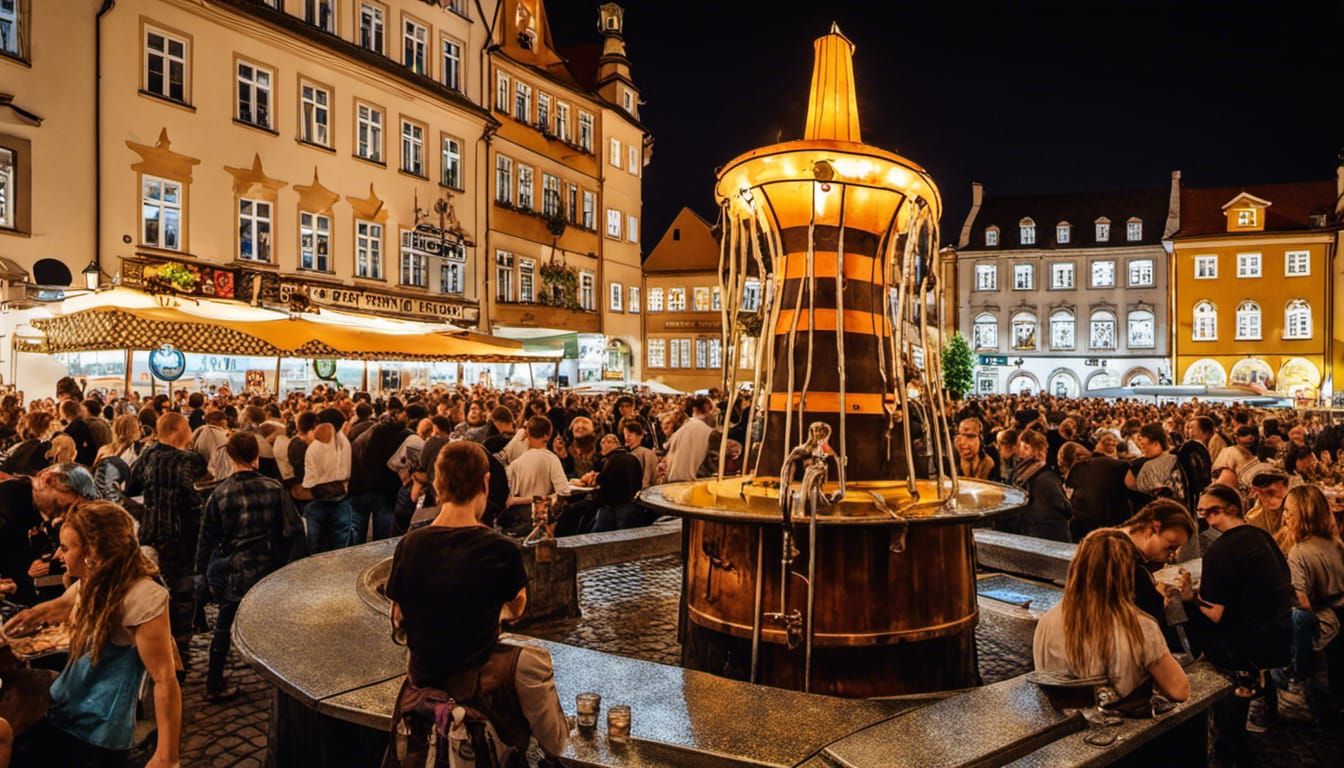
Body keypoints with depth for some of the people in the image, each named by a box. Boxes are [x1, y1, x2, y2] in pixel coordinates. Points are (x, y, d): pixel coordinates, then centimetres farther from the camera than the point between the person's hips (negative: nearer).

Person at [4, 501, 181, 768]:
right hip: (60, 716, 8)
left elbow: (165, 680, -27)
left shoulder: (141, 597, -27)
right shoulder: (91, 584, 1)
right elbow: (57, 607, 28)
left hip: (97, 738, -8)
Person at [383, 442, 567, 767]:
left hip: (423, 676, 5)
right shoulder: (501, 550, -21)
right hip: (481, 682, -4)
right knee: (534, 659, 22)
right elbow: (516, 609, -1)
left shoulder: (409, 544, -12)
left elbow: (399, 624, 1)